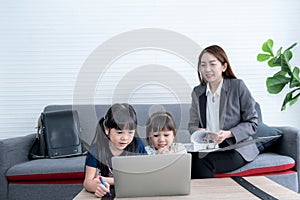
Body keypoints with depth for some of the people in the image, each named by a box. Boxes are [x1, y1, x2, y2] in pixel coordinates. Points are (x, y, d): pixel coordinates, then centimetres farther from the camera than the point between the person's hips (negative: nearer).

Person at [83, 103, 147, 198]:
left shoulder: (137, 146, -3)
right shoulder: (96, 151, -6)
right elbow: (88, 182, -8)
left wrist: (107, 180, -11)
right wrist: (97, 186, -32)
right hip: (104, 196, -1)